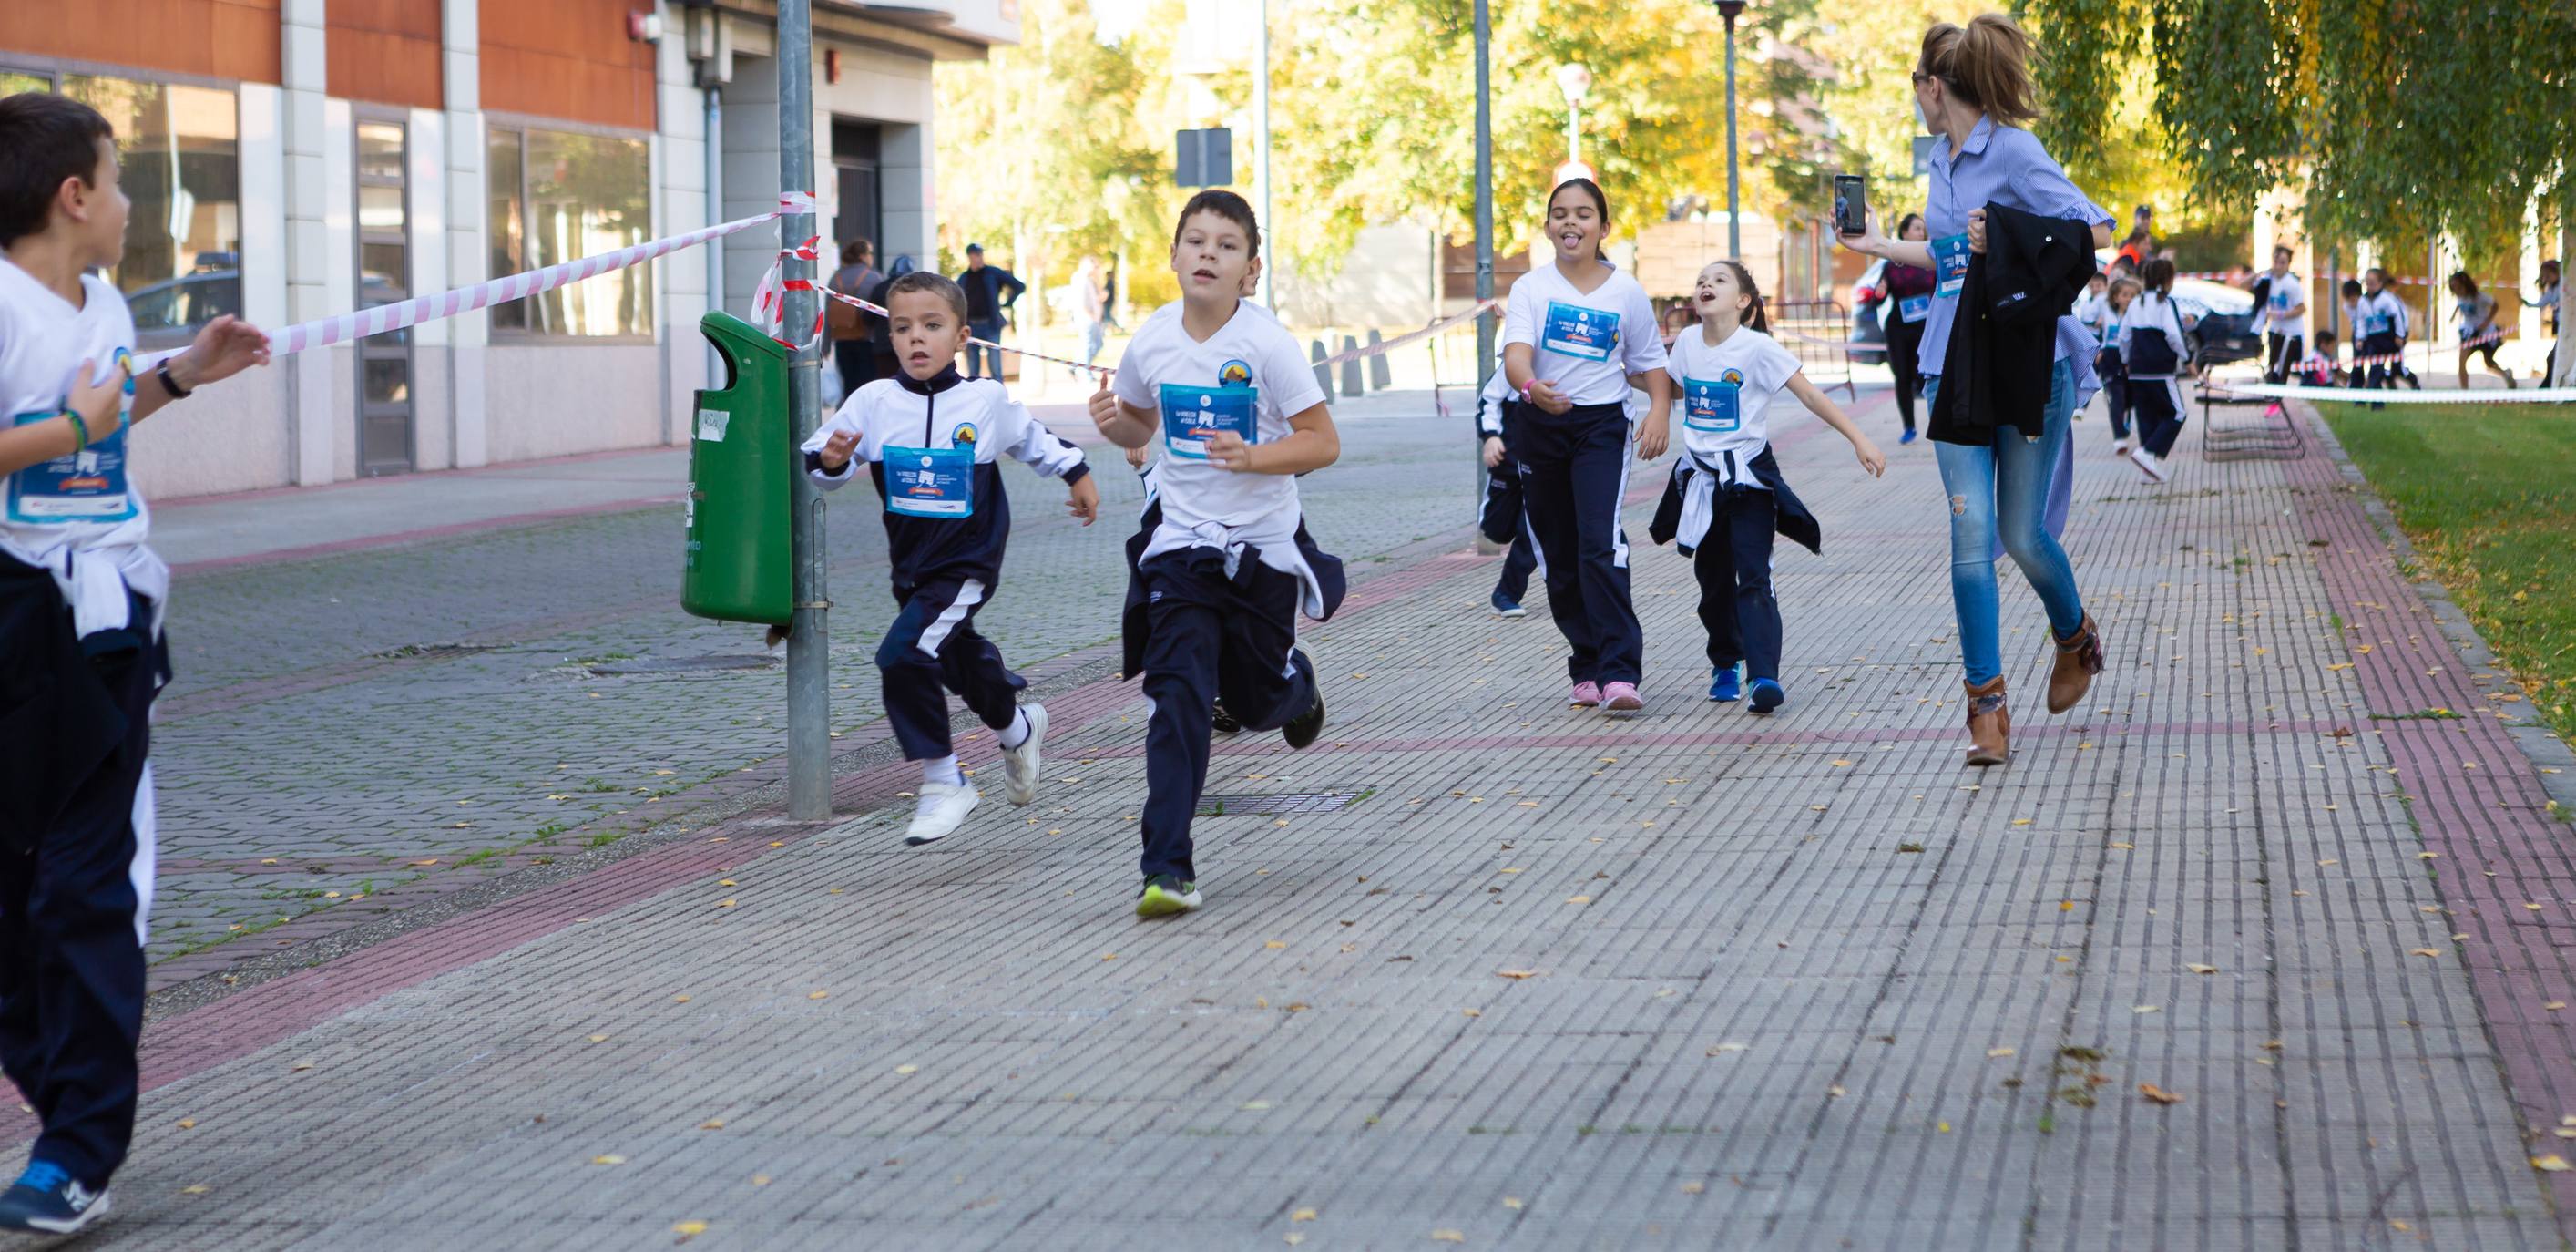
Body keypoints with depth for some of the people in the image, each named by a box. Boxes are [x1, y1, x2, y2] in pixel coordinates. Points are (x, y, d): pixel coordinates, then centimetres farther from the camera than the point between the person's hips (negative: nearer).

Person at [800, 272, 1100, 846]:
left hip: (968, 563, -5)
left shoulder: (987, 400, -9)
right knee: (957, 657, 24)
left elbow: (1033, 438, 11)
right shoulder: (874, 402, -7)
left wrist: (1077, 474, 24)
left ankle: (944, 783, -12)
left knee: (904, 654, -22)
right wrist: (831, 461, -29)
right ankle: (1017, 728, 54)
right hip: (909, 566, 5)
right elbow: (818, 458, -6)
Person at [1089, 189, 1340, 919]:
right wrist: (1112, 423, -7)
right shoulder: (1151, 343, -3)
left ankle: (1297, 686, 52)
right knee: (1177, 698, -13)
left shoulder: (1268, 344, -14)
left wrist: (1252, 456, -27)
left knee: (1257, 702, 12)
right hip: (1181, 544, 1)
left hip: (1264, 542, -1)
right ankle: (1167, 869, -13)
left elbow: (1323, 443, -11)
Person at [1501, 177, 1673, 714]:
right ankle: (1587, 668, 21)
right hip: (1541, 425, 2)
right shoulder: (1530, 288, -1)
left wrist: (1660, 409, -3)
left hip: (1602, 424, -2)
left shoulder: (1626, 292, 2)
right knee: (1559, 556, 7)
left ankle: (1618, 673, -22)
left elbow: (1650, 359, 15)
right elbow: (1516, 352, -17)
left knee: (1600, 544, -18)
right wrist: (1531, 387, -39)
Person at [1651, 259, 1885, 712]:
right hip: (1700, 478, 5)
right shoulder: (1687, 344, 4)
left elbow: (1809, 394, -13)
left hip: (1748, 476, -5)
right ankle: (1724, 665, 30)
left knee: (1753, 578, -15)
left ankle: (1764, 676, -23)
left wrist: (1858, 439, -17)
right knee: (1714, 580, 12)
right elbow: (1670, 387, 24)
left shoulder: (1757, 348, -12)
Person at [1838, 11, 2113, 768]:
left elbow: (2097, 231, -16)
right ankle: (1987, 709, -4)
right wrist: (1879, 246, 31)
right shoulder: (1942, 157, 13)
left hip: (2029, 365, -6)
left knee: (2023, 535, 1)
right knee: (1972, 536, -6)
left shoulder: (2014, 152, -10)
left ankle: (2075, 640, 33)